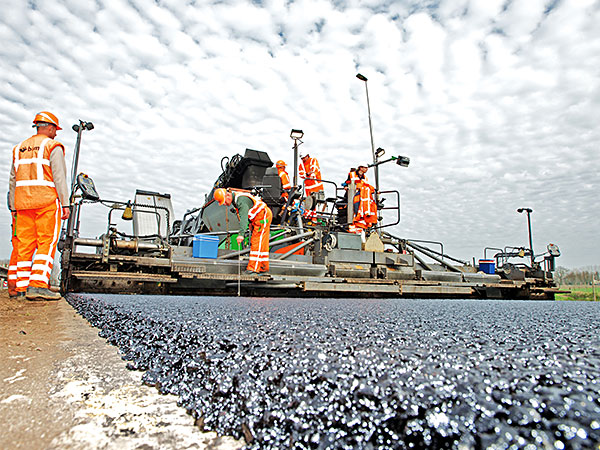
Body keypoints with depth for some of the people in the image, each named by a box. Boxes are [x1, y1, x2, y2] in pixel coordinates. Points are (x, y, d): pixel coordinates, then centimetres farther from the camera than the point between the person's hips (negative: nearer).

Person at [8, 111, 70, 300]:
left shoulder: (19, 148, 21)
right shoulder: (53, 146, 1)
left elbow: (13, 181, 19)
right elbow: (59, 177, -9)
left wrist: (14, 208, 21)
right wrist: (65, 204, -9)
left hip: (23, 202, 7)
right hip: (47, 201, -6)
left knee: (25, 244, 7)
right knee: (47, 242, -9)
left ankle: (22, 286, 8)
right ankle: (38, 285, -18)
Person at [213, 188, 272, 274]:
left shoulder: (241, 200, -28)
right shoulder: (234, 199, 4)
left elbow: (243, 218, -41)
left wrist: (241, 234, -49)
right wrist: (250, 223, 16)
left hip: (263, 216, -10)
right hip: (257, 218, 10)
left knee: (258, 243, -13)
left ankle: (254, 268, -13)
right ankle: (263, 267, 19)